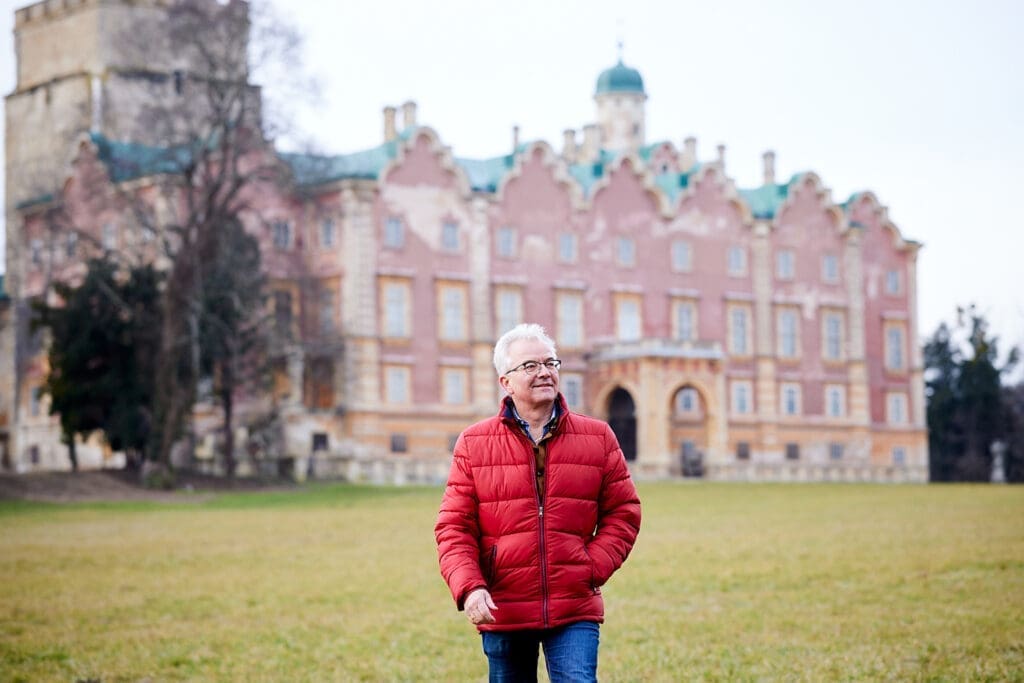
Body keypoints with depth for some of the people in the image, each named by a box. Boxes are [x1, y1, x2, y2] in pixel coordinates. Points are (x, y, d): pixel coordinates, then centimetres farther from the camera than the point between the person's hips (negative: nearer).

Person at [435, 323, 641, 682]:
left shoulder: (598, 438, 6)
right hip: (502, 611, 1)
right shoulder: (474, 444, 2)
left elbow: (623, 513, 8)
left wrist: (594, 568, -6)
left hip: (575, 611, 0)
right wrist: (468, 588, -15)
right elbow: (454, 527, -1)